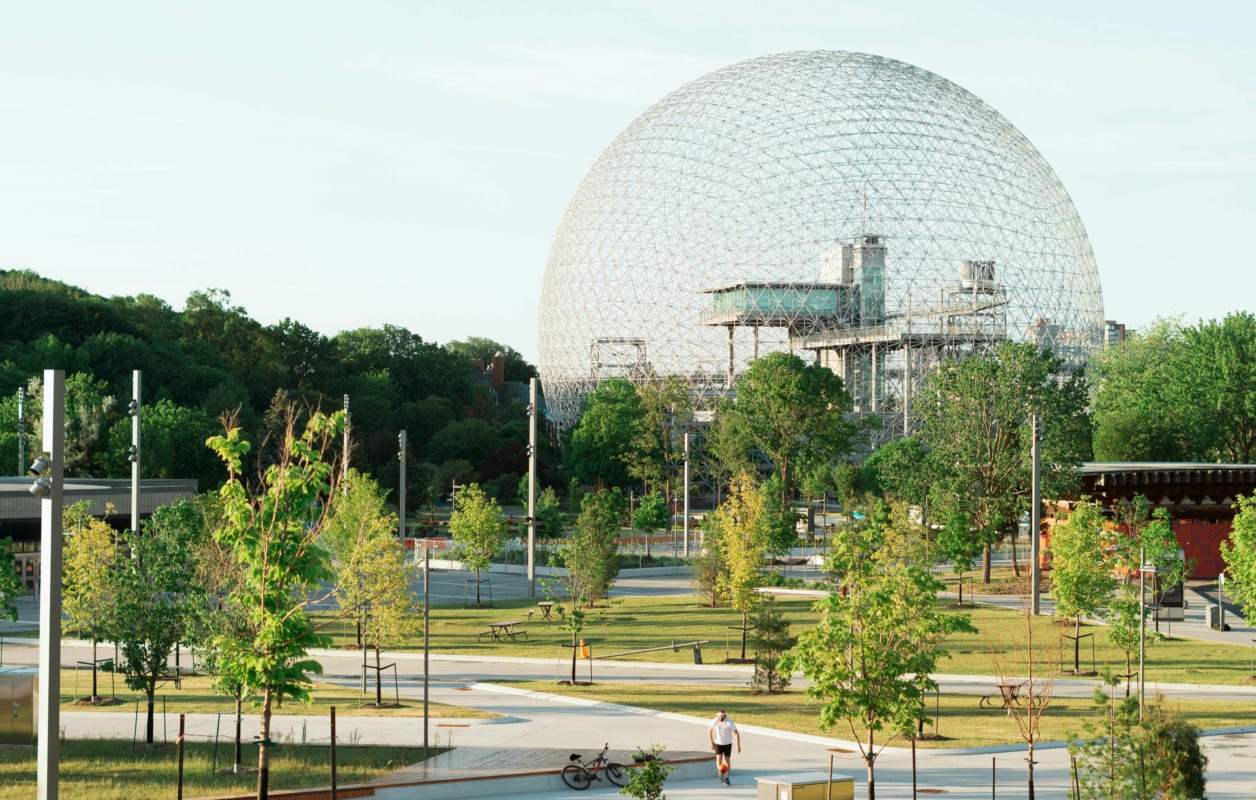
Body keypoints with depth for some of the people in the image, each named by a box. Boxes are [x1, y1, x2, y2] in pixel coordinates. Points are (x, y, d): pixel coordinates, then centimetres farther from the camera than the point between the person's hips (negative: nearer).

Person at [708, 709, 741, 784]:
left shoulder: (729, 722, -23)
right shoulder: (714, 721, -15)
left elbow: (736, 733, -21)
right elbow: (709, 731, 3)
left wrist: (738, 746, -25)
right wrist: (712, 743, 4)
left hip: (728, 744, -1)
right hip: (718, 743, 1)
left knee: (727, 760, 3)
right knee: (719, 758, -19)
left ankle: (727, 778, 13)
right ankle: (721, 773, -31)